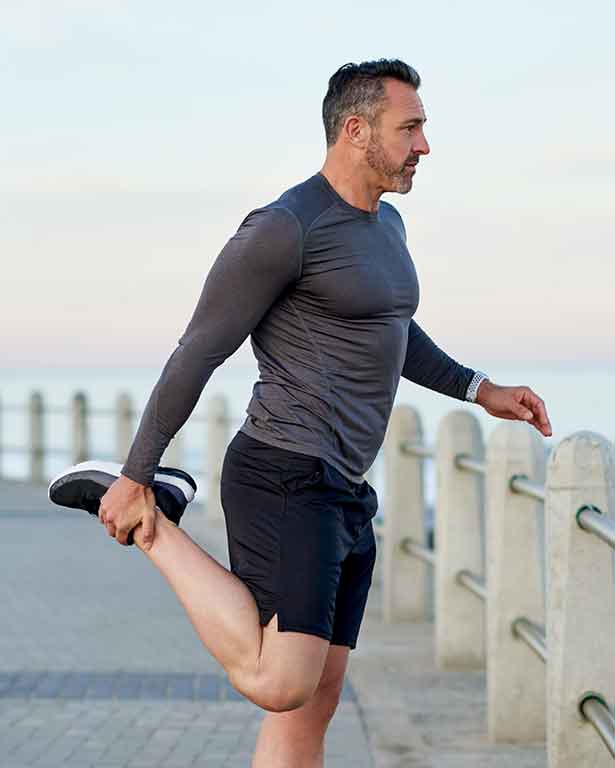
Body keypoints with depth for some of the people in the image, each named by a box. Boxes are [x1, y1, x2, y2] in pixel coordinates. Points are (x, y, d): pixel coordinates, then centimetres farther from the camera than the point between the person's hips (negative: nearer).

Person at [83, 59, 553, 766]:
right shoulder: (283, 228, -13)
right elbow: (196, 354, -10)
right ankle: (151, 530, -4)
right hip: (285, 484, -10)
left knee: (313, 705, 8)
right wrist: (135, 478, -8)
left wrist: (481, 391, 25)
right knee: (280, 684, -22)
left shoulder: (384, 225, 18)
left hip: (346, 495, 10)